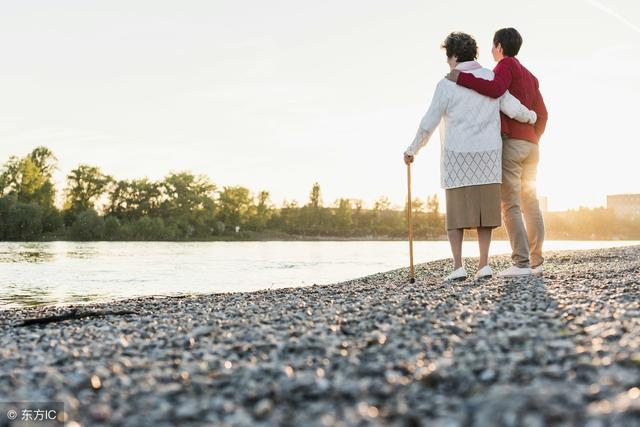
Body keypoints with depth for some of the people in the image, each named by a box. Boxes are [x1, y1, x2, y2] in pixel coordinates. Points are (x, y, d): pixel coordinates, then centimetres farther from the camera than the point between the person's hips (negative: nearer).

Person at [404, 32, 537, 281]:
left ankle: (458, 267, -7)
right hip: (487, 155, 3)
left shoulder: (447, 85, -6)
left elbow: (429, 124, -6)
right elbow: (514, 110, -1)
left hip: (458, 157, -3)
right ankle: (483, 265, 0)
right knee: (483, 208, 7)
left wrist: (412, 150, 7)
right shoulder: (493, 79, 4)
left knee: (456, 211, 1)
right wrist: (531, 116, 22)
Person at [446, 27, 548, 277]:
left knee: (510, 205, -11)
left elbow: (495, 89, -24)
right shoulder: (530, 77, 24)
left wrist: (461, 78, -18)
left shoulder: (506, 64, -2)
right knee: (530, 203, 7)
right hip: (530, 145, 9)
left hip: (509, 142, -8)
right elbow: (542, 115, 20)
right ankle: (536, 262, 4)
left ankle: (521, 263, -16)